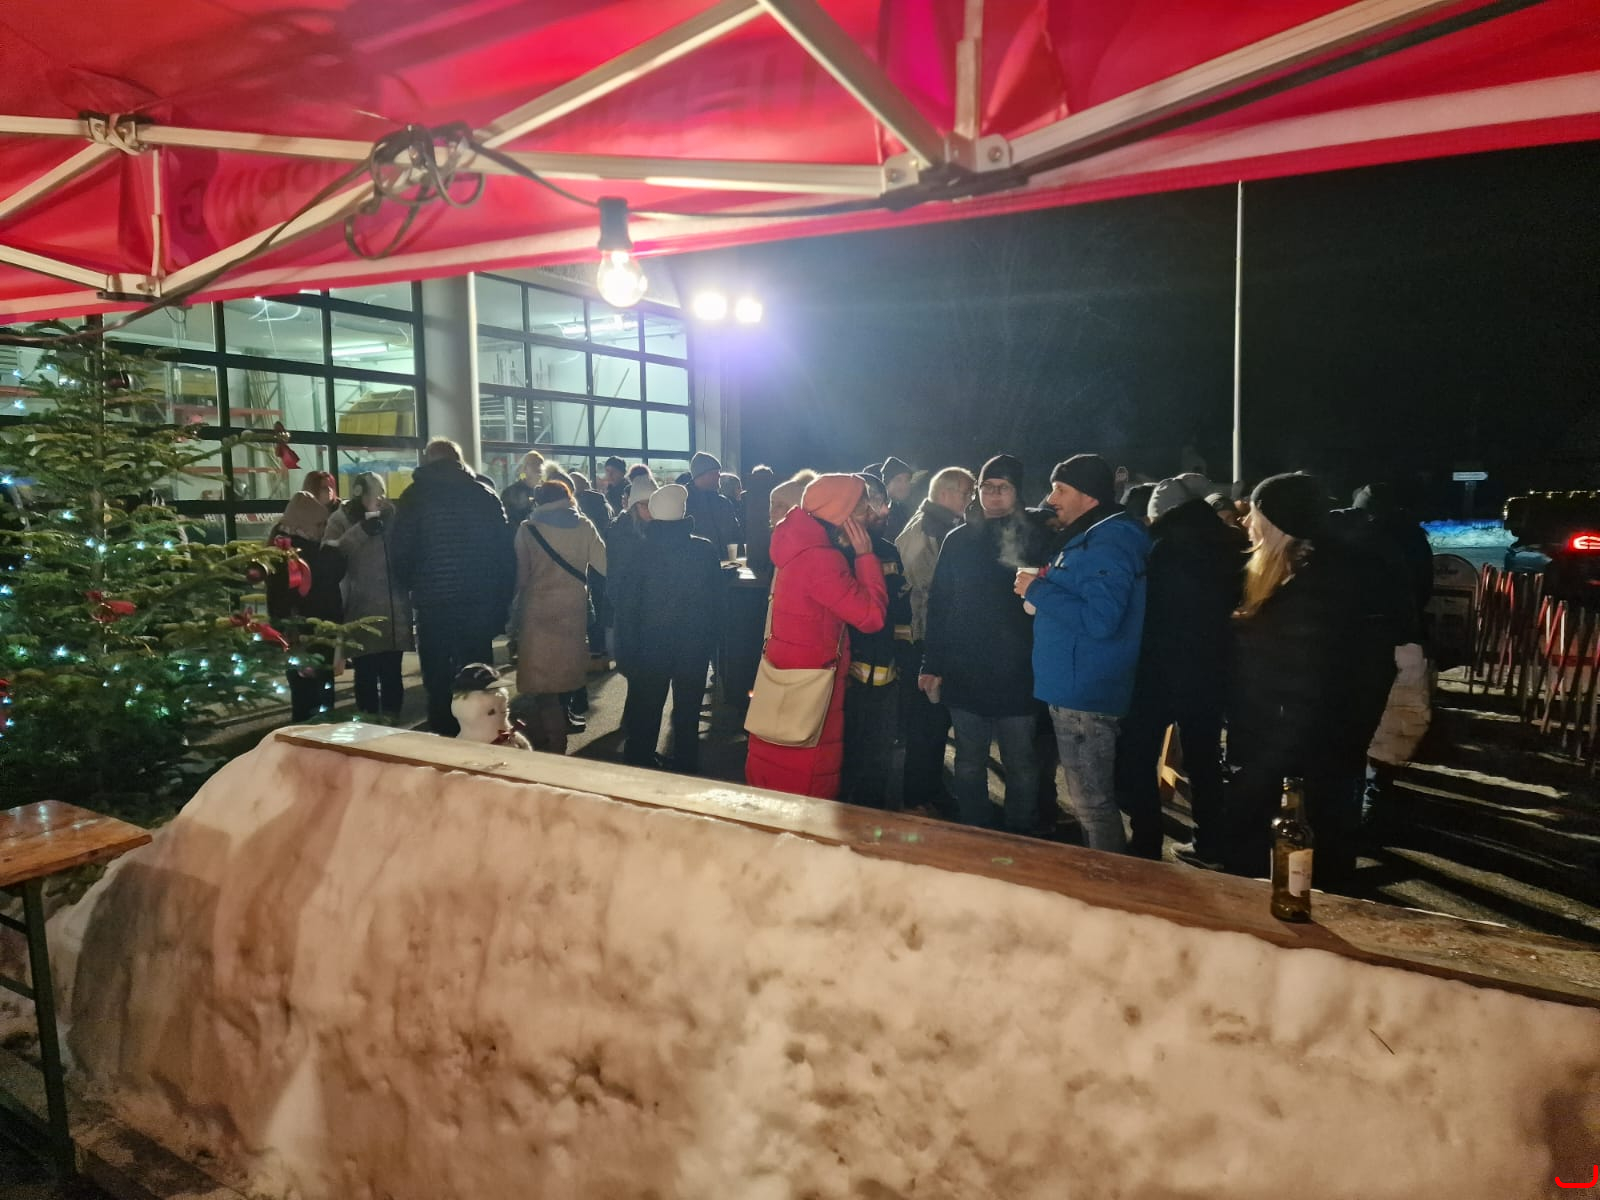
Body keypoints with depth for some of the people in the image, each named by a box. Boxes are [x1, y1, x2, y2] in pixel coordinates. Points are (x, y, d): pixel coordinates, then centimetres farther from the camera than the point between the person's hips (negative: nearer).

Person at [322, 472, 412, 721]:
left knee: (392, 670, 7)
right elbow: (330, 553, -13)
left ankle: (391, 719, 18)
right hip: (361, 609, -2)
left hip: (394, 608, 2)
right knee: (366, 672, 1)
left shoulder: (393, 517, 11)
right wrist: (362, 528, -18)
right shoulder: (341, 520, 3)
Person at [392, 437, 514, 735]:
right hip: (480, 602, 2)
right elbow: (504, 551, 2)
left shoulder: (414, 496, 1)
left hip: (433, 603, -2)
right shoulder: (485, 493, 6)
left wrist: (413, 588, 13)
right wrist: (501, 599, 7)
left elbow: (400, 555, -5)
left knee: (439, 683, 6)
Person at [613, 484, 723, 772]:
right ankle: (685, 767, 24)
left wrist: (625, 653, -2)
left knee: (643, 714, 11)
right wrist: (710, 640, 9)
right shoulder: (706, 550, -8)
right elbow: (716, 600, -2)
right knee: (687, 711, 15)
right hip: (695, 645, 1)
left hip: (650, 645, -1)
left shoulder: (640, 552, -10)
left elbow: (626, 606, -8)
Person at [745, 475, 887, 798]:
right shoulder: (821, 558, -24)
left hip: (785, 671, 9)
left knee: (778, 765, 20)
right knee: (806, 776, 4)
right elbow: (871, 615, -23)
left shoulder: (802, 545, 6)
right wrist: (865, 555, -15)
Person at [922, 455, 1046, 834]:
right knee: (969, 763, 13)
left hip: (1018, 675, -2)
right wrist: (932, 665, 3)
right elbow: (938, 604, 5)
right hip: (964, 674, 2)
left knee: (1021, 765, 7)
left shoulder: (1036, 540, -1)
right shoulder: (959, 540, 6)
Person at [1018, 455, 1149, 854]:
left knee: (1091, 805, -2)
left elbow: (1099, 619, -27)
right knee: (1091, 800, 19)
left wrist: (1038, 591, -18)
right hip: (1074, 688, 11)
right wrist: (1044, 587, 9)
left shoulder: (1107, 544, -17)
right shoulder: (1089, 538, 16)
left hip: (1084, 693, -11)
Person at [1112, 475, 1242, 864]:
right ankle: (1210, 846, 25)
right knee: (1203, 757, 18)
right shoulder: (1229, 544, 4)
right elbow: (1235, 604, 11)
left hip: (1164, 669, -6)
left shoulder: (1167, 546, -12)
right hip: (1211, 669, 7)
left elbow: (1153, 615, -9)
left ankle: (1145, 849, 3)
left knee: (1137, 758, 3)